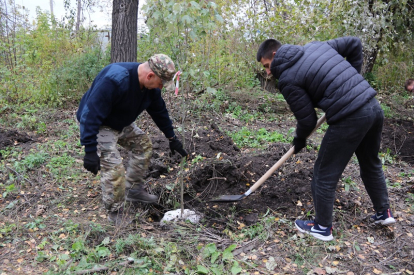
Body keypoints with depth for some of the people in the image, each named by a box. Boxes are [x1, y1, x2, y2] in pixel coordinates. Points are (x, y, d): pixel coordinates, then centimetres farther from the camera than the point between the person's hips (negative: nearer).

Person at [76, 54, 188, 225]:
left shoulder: (151, 85, -9)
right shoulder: (115, 80, -36)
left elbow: (159, 111, 7)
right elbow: (91, 114, -35)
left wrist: (172, 138, 14)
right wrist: (90, 150, -36)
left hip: (122, 123, 9)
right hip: (98, 125, -8)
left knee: (143, 145, 10)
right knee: (113, 168, -15)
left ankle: (134, 191, 26)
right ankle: (116, 215, 7)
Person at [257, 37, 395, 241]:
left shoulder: (287, 79, -8)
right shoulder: (316, 46, 14)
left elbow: (307, 119, -4)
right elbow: (354, 43, 20)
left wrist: (299, 139, 17)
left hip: (350, 119, -9)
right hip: (373, 107, 9)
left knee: (325, 174, 8)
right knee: (371, 163, 28)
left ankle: (322, 227, 24)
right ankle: (384, 213, 45)